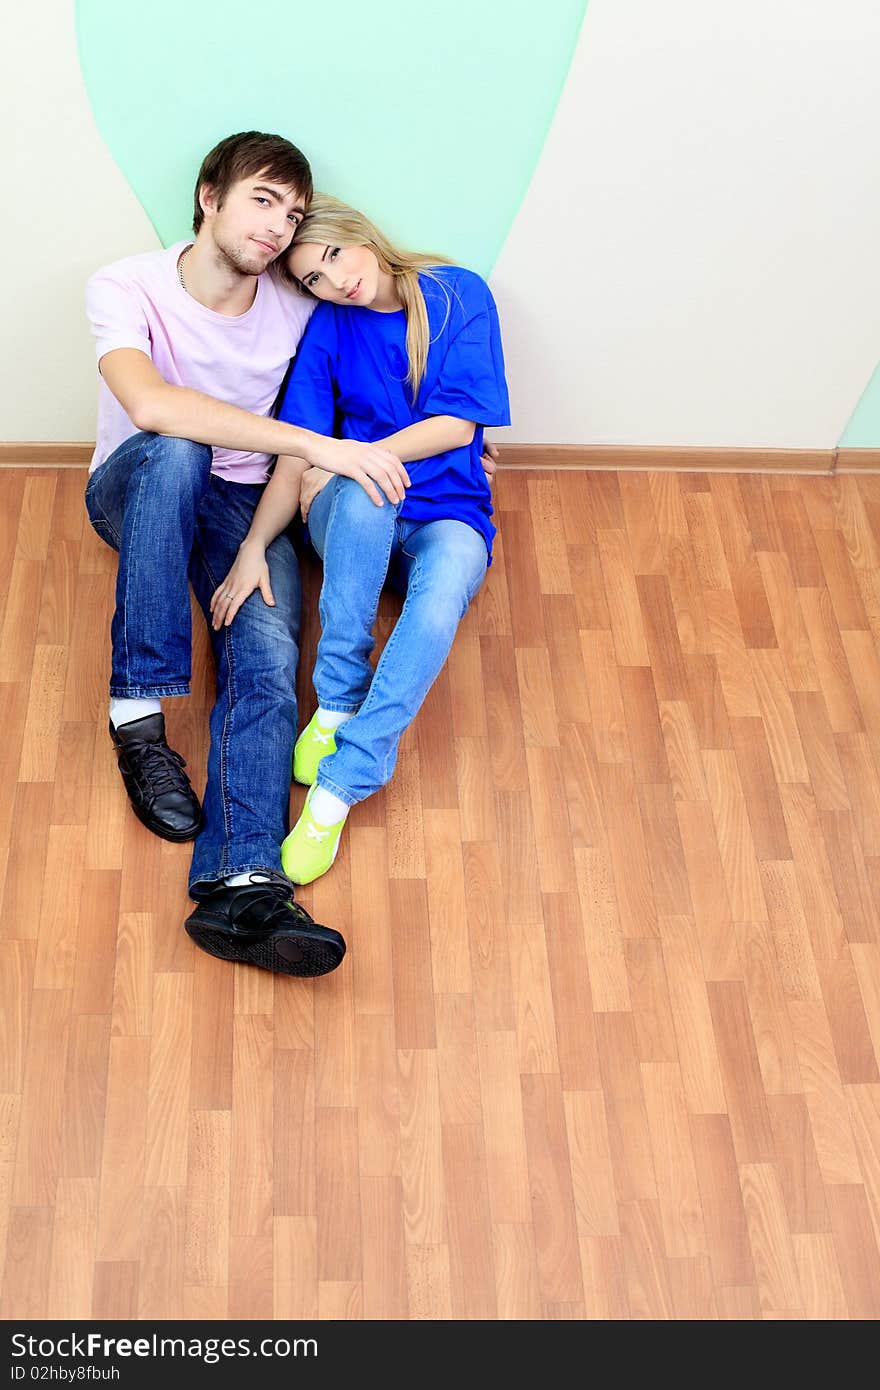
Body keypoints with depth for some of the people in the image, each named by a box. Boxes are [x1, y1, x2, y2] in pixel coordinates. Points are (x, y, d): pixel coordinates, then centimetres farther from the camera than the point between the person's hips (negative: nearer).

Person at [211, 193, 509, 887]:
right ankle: (338, 701, -26)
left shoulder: (461, 294, -1)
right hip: (359, 518, 1)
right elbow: (297, 459, -1)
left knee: (441, 594, -39)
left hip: (448, 517, -1)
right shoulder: (329, 329, 4)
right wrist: (254, 547, -15)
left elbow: (456, 424, -9)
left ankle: (338, 788, -34)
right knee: (365, 493, -39)